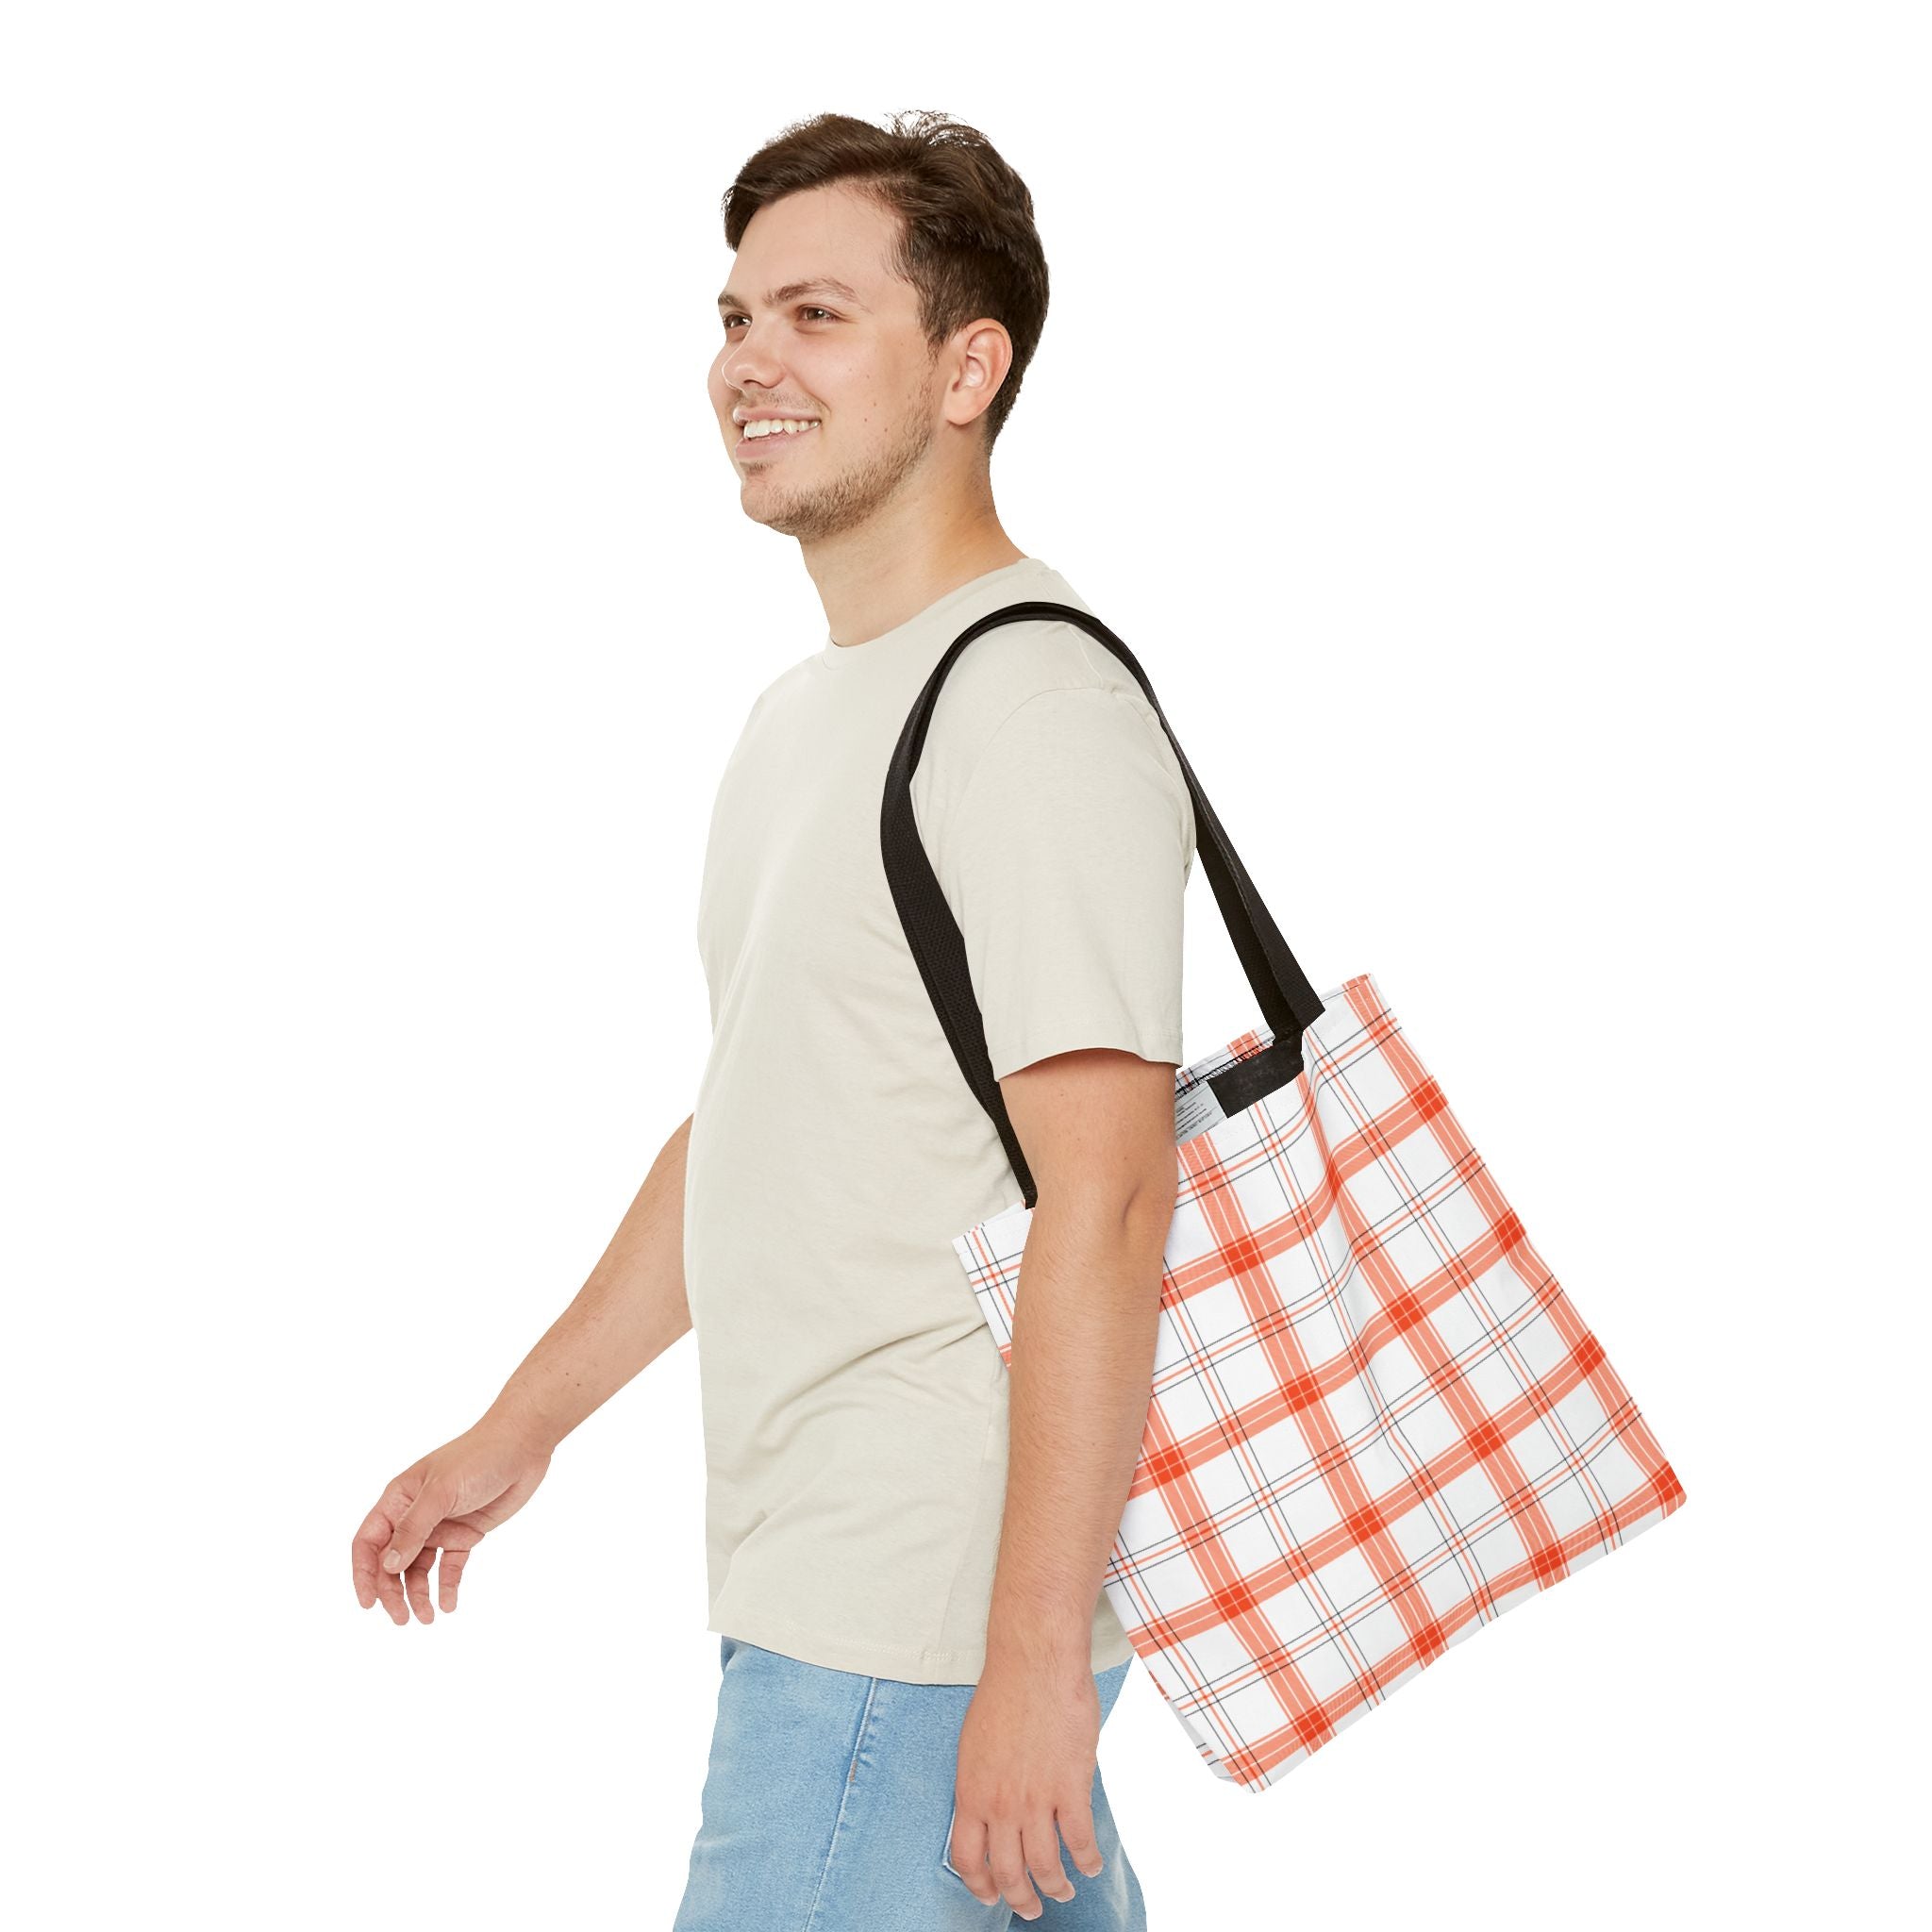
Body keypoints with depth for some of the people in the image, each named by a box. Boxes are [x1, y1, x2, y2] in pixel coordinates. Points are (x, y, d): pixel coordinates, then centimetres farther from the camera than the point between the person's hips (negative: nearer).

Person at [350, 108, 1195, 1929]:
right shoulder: (805, 711, 16)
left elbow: (1104, 1197, -22)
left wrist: (1034, 1650, -24)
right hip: (812, 1574, 9)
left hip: (930, 1613, -9)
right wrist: (520, 1429, 24)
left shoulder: (1034, 708, -16)